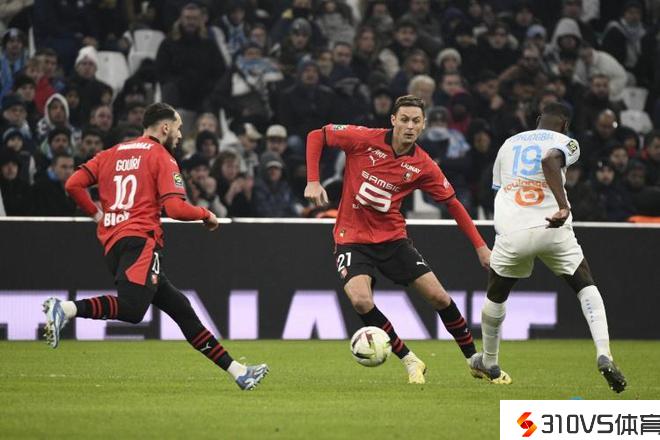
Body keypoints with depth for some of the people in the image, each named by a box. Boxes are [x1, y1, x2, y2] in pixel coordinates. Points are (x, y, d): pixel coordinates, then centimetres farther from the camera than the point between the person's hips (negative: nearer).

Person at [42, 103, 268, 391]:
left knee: (181, 309, 9)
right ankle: (66, 308, -40)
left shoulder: (112, 154, 21)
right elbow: (175, 208, -9)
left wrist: (97, 215, 22)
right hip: (140, 242, -9)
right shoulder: (161, 157, 2)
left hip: (112, 246, 9)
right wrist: (206, 214, 8)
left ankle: (237, 372, 10)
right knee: (131, 308, -28)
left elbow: (73, 185, 11)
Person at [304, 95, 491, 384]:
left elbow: (452, 204, 2)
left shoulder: (424, 167, -7)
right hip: (352, 238, -2)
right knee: (361, 300, -26)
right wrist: (313, 182, -12)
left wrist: (481, 247, -1)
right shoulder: (365, 140, -14)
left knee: (439, 296, -4)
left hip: (392, 238, 2)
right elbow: (316, 136, -3)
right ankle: (410, 361, -8)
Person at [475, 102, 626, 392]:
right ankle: (603, 355, -6)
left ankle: (488, 362, 38)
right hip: (552, 229, -3)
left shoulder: (508, 144, 21)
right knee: (586, 287, 12)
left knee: (496, 295, 24)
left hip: (511, 234, 3)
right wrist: (563, 206, -28)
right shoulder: (565, 143, 5)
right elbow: (549, 161, -18)